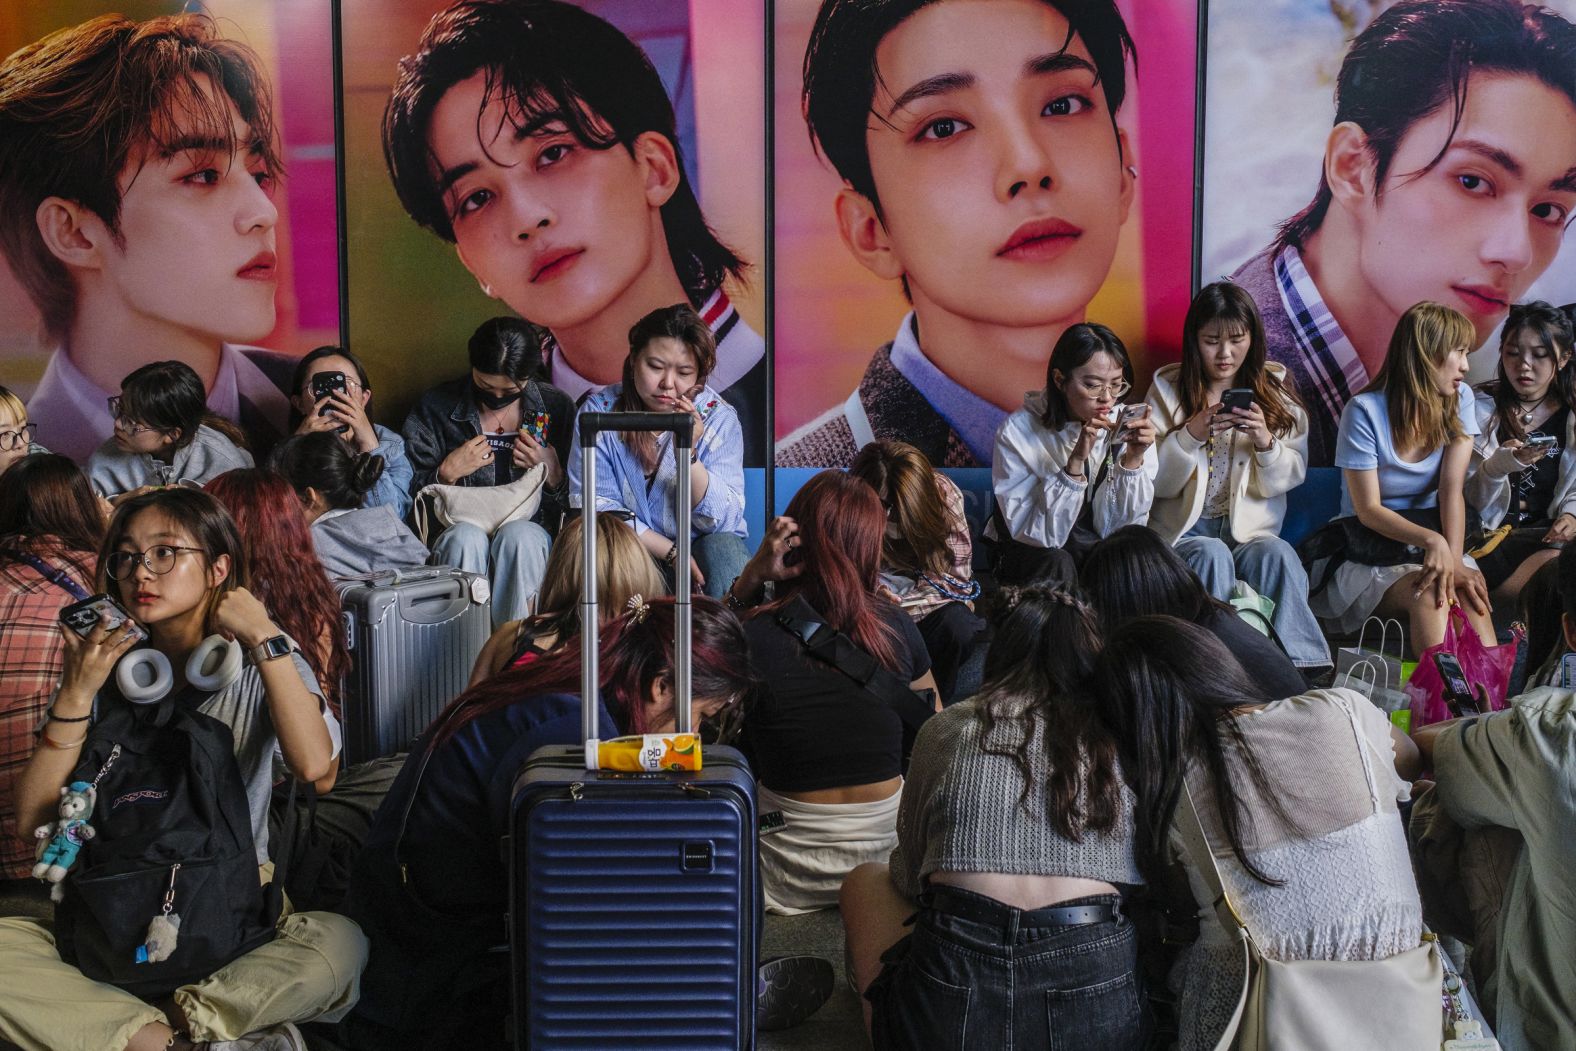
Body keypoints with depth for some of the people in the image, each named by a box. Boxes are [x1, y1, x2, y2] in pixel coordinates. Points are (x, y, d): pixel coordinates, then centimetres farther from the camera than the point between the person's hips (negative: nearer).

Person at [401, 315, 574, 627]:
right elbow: (411, 496, 7)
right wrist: (447, 474, -10)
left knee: (518, 535, -35)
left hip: (530, 531, 0)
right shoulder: (434, 408, 5)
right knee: (465, 536, -35)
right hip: (456, 533, 0)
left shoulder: (556, 408, 6)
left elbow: (573, 504, 9)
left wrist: (551, 470, -10)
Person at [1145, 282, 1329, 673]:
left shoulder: (1274, 389, 10)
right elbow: (1157, 484, -1)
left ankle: (1298, 667, -32)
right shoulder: (1168, 389, 4)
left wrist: (1265, 442, -15)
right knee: (1212, 555, -34)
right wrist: (1191, 434, -17)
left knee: (1277, 554, -31)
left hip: (1251, 527, 1)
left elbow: (1289, 478, 6)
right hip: (1186, 529, -1)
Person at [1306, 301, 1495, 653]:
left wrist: (1454, 560, -25)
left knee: (1470, 589, -29)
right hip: (1370, 554, -3)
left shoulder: (1459, 400, 3)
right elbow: (1369, 510, -13)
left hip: (1434, 537, 4)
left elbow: (1452, 489, -8)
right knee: (1427, 593, -33)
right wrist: (1432, 541, -31)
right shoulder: (1365, 412, -11)